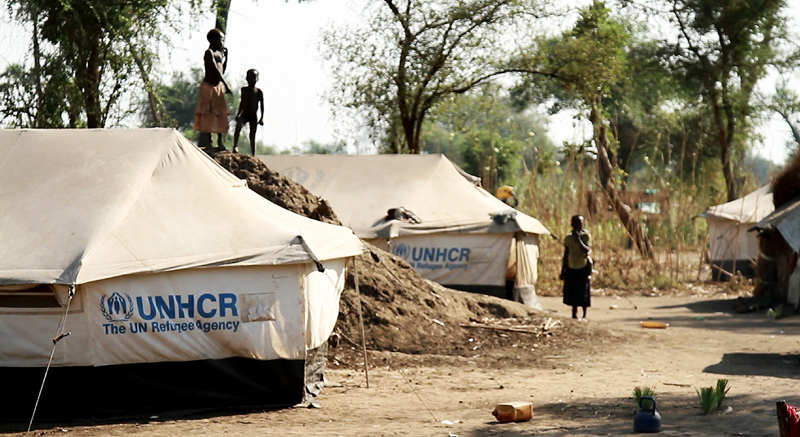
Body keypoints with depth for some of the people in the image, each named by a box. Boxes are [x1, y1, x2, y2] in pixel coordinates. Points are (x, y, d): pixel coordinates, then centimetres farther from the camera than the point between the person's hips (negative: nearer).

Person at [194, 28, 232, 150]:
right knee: (206, 115, -8)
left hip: (218, 87, 9)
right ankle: (205, 141, -8)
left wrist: (225, 55, 16)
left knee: (221, 115, 8)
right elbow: (215, 70, -23)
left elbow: (222, 70, 24)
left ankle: (220, 142, 12)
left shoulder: (219, 53, 15)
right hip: (208, 86, -9)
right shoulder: (209, 53, -12)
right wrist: (226, 85, -28)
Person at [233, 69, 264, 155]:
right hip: (244, 114, 1)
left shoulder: (258, 92, 0)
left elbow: (262, 105, 1)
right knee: (238, 125, -29)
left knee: (252, 136, 1)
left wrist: (262, 118, -5)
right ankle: (235, 146, -36)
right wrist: (239, 113, 17)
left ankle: (253, 155, 5)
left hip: (253, 116, -1)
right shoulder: (244, 89, 8)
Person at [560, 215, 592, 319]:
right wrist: (563, 271, 11)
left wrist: (578, 239, -26)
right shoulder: (568, 238, 3)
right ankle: (574, 313, 19)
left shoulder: (586, 235, -7)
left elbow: (587, 251, -21)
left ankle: (584, 315, 11)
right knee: (572, 293, 5)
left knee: (583, 294, -1)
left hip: (583, 267, -3)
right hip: (571, 268, 3)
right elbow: (566, 255, 10)